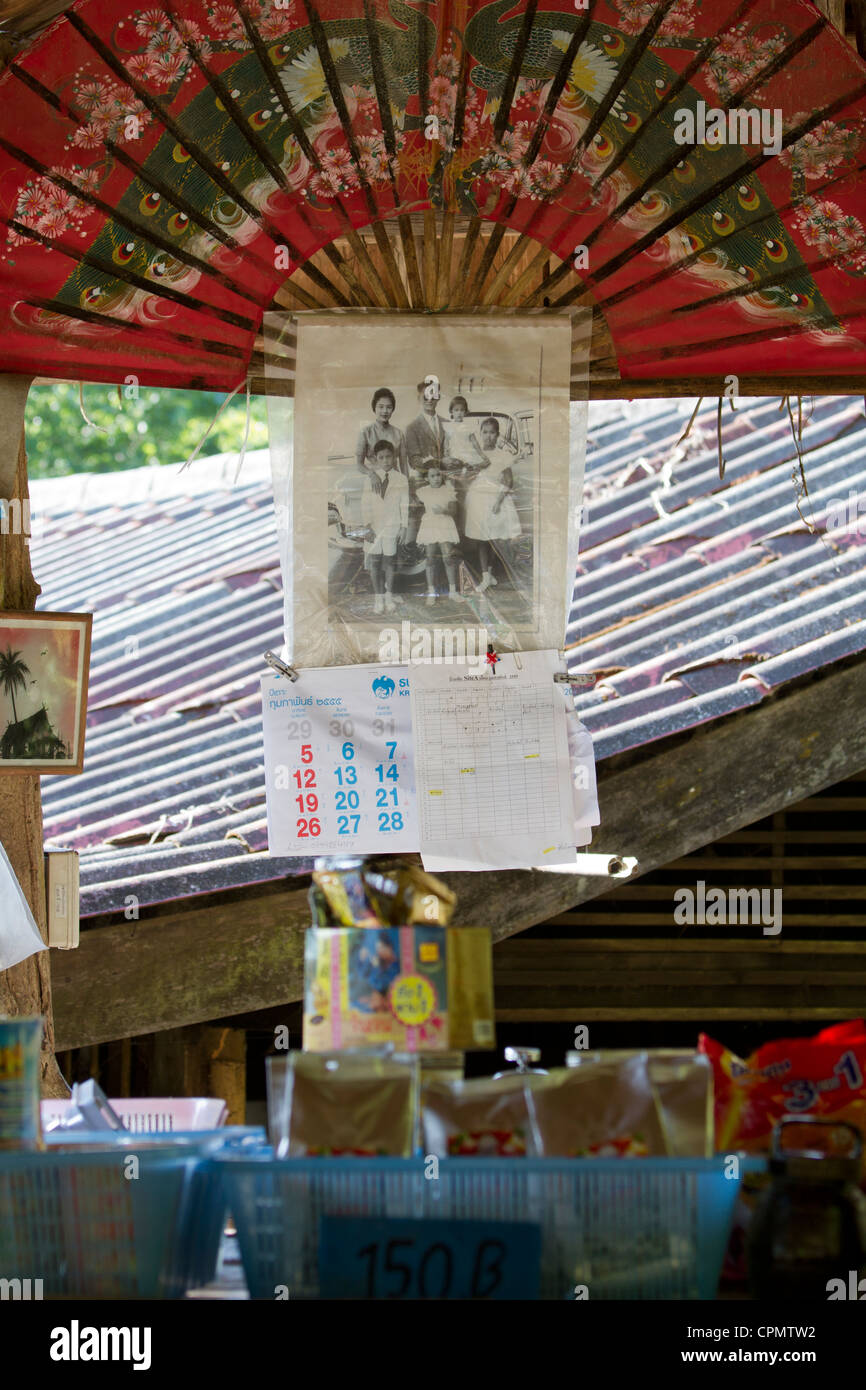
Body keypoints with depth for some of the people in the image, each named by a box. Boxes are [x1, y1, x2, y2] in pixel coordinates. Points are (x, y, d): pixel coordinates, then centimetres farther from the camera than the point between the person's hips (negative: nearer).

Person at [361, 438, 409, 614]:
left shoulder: (401, 480, 0)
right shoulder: (371, 479, 0)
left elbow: (404, 505, 3)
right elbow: (365, 504, -1)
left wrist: (404, 527, 0)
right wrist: (368, 526, -8)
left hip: (392, 527, -1)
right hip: (374, 527, 1)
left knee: (389, 563, 4)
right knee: (374, 563, 2)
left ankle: (389, 596, 16)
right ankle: (378, 598, 10)